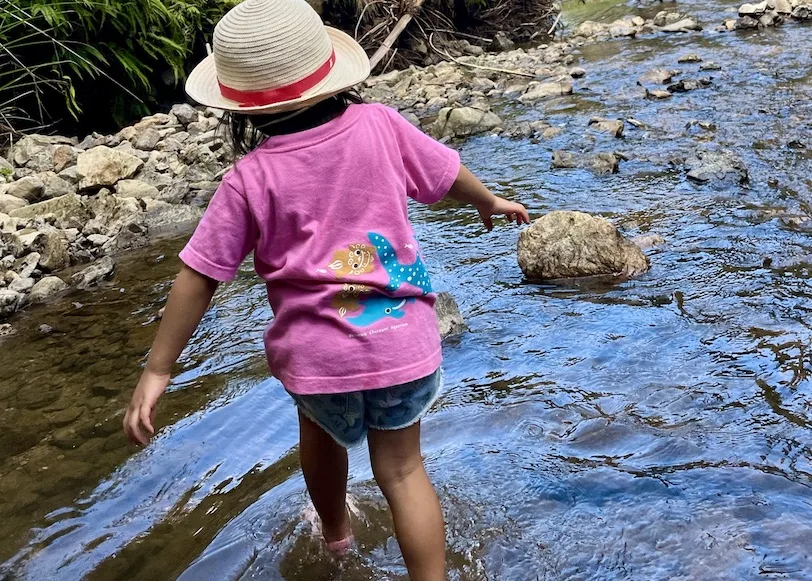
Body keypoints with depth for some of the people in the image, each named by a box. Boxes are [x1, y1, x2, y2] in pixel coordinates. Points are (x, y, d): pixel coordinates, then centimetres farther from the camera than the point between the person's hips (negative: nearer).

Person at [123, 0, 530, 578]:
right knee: (401, 467, 15)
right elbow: (450, 176, 7)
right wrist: (490, 202, 29)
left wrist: (158, 369, -3)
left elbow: (198, 278, -12)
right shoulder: (380, 125, -9)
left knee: (322, 431, 31)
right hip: (401, 341, 0)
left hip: (317, 354, 0)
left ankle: (336, 529, 56)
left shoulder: (251, 179, -15)